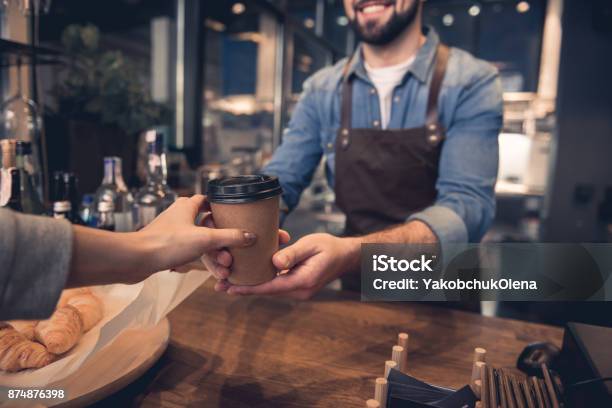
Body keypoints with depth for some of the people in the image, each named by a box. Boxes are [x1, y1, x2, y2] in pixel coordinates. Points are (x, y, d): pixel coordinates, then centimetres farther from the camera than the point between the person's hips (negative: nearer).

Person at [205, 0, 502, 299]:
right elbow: (281, 180, -2)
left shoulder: (472, 83, -10)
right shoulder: (321, 90, -1)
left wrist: (353, 252, -39)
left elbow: (468, 203, -21)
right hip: (355, 291, 0)